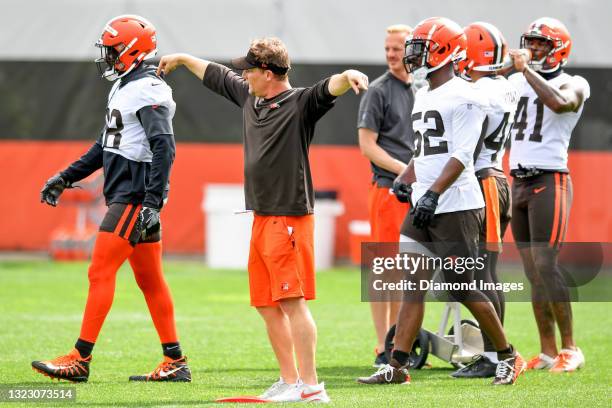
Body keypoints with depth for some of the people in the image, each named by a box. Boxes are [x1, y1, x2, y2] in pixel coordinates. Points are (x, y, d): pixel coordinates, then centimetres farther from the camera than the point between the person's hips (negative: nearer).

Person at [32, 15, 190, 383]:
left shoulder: (148, 91, -14)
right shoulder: (124, 88, 17)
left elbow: (164, 148, -23)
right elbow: (106, 146, 26)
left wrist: (153, 203, -28)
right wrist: (66, 178, 25)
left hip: (136, 196, -10)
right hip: (125, 197, 10)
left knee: (101, 273, -9)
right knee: (150, 281, 10)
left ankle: (80, 359, -8)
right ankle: (175, 363, 12)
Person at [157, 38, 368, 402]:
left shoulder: (300, 104, -11)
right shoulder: (249, 98, 14)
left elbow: (328, 89, -30)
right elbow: (216, 75, 29)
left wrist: (348, 76, -51)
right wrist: (183, 59, 43)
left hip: (290, 218, -9)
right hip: (262, 219, 9)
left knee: (292, 301, -12)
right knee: (266, 304, 11)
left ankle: (310, 386, -12)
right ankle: (290, 380, 17)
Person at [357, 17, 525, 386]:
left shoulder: (463, 97, -12)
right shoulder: (423, 97, 16)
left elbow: (460, 155, -19)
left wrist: (433, 193, -24)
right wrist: (406, 180, 19)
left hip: (455, 207, -8)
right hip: (423, 206, 8)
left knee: (464, 288, -3)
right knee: (413, 285, 3)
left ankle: (509, 356, 14)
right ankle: (397, 366, 1)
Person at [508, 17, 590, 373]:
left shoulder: (574, 85, -3)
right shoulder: (516, 82, 16)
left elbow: (559, 103, -24)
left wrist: (526, 69, -21)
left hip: (550, 183, -6)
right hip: (519, 183, 6)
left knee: (546, 266, -14)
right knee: (534, 273, 5)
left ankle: (571, 349, -7)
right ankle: (548, 352, 9)